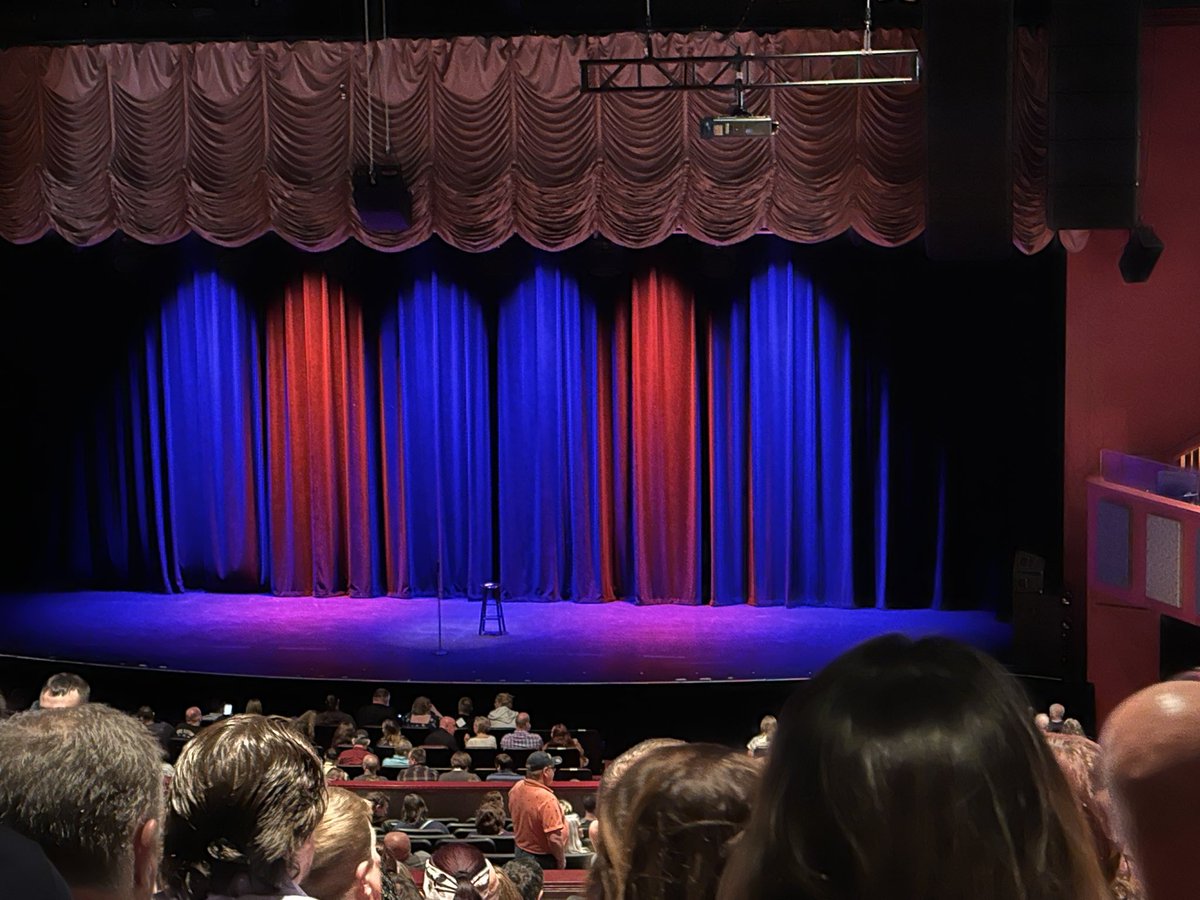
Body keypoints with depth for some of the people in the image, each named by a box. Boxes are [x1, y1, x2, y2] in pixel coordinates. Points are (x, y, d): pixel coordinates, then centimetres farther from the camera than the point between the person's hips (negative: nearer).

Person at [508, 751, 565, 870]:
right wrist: (561, 860, -16)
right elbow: (554, 839, -29)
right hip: (544, 860, -7)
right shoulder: (546, 799, -31)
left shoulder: (516, 789, -7)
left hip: (521, 852, 7)